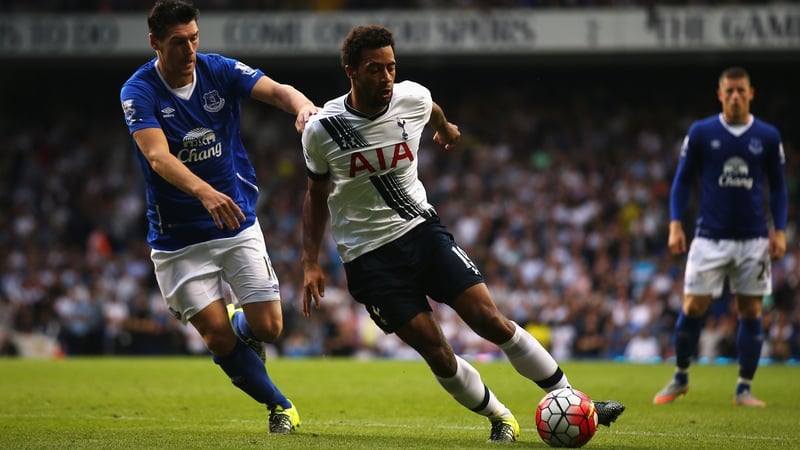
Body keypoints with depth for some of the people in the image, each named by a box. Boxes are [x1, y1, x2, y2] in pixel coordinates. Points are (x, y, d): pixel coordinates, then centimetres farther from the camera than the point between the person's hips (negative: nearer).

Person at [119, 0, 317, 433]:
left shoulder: (220, 70, -4)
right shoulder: (139, 92, -13)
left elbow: (276, 90, -19)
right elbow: (158, 157, -28)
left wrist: (302, 104, -44)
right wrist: (204, 192, -46)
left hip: (238, 222, 2)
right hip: (178, 237, -2)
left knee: (268, 328, -5)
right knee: (218, 336, -9)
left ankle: (238, 325, 32)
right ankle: (279, 405, 14)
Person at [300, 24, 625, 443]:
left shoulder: (412, 99, -9)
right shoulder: (321, 130, -14)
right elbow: (316, 195, 2)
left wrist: (446, 128, 41)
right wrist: (310, 264, -3)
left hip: (422, 229, 2)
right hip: (369, 255, -2)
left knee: (491, 320, -7)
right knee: (437, 353, -8)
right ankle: (501, 419, 14)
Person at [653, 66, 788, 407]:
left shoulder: (768, 136, 3)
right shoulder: (701, 133, 0)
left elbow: (777, 187, 10)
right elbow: (682, 180, 6)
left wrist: (779, 231, 1)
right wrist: (675, 225, -4)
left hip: (753, 239, 1)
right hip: (710, 236, -1)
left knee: (750, 312, 1)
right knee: (693, 308, -4)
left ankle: (744, 389, 9)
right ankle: (680, 378, 14)